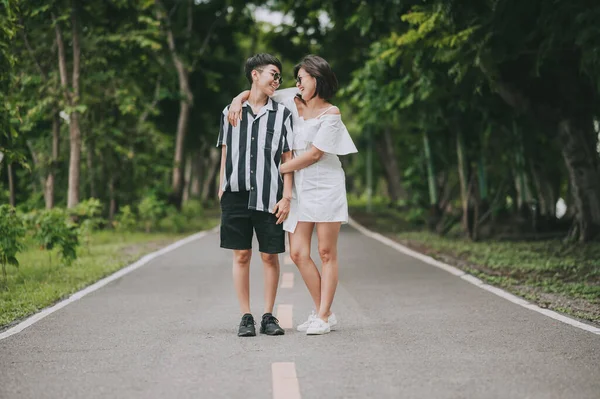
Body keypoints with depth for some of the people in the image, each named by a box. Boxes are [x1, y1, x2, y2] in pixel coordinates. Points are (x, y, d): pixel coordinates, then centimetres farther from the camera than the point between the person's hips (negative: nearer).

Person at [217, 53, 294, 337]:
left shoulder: (282, 114, 7)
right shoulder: (231, 111, 10)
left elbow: (288, 159, 5)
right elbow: (225, 154, 13)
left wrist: (287, 197, -2)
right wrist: (221, 190, 7)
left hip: (269, 196, 0)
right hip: (236, 194, 1)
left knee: (270, 256, 1)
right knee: (241, 255, 2)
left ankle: (268, 317, 11)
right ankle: (246, 317, 9)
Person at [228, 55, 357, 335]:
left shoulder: (331, 113, -5)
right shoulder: (292, 100, 8)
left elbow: (315, 153, -11)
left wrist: (278, 170, -9)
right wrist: (238, 100, -3)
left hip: (325, 186, -5)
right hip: (299, 187, 5)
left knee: (327, 253, -2)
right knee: (298, 254, -1)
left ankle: (324, 316, 2)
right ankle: (322, 312, 12)